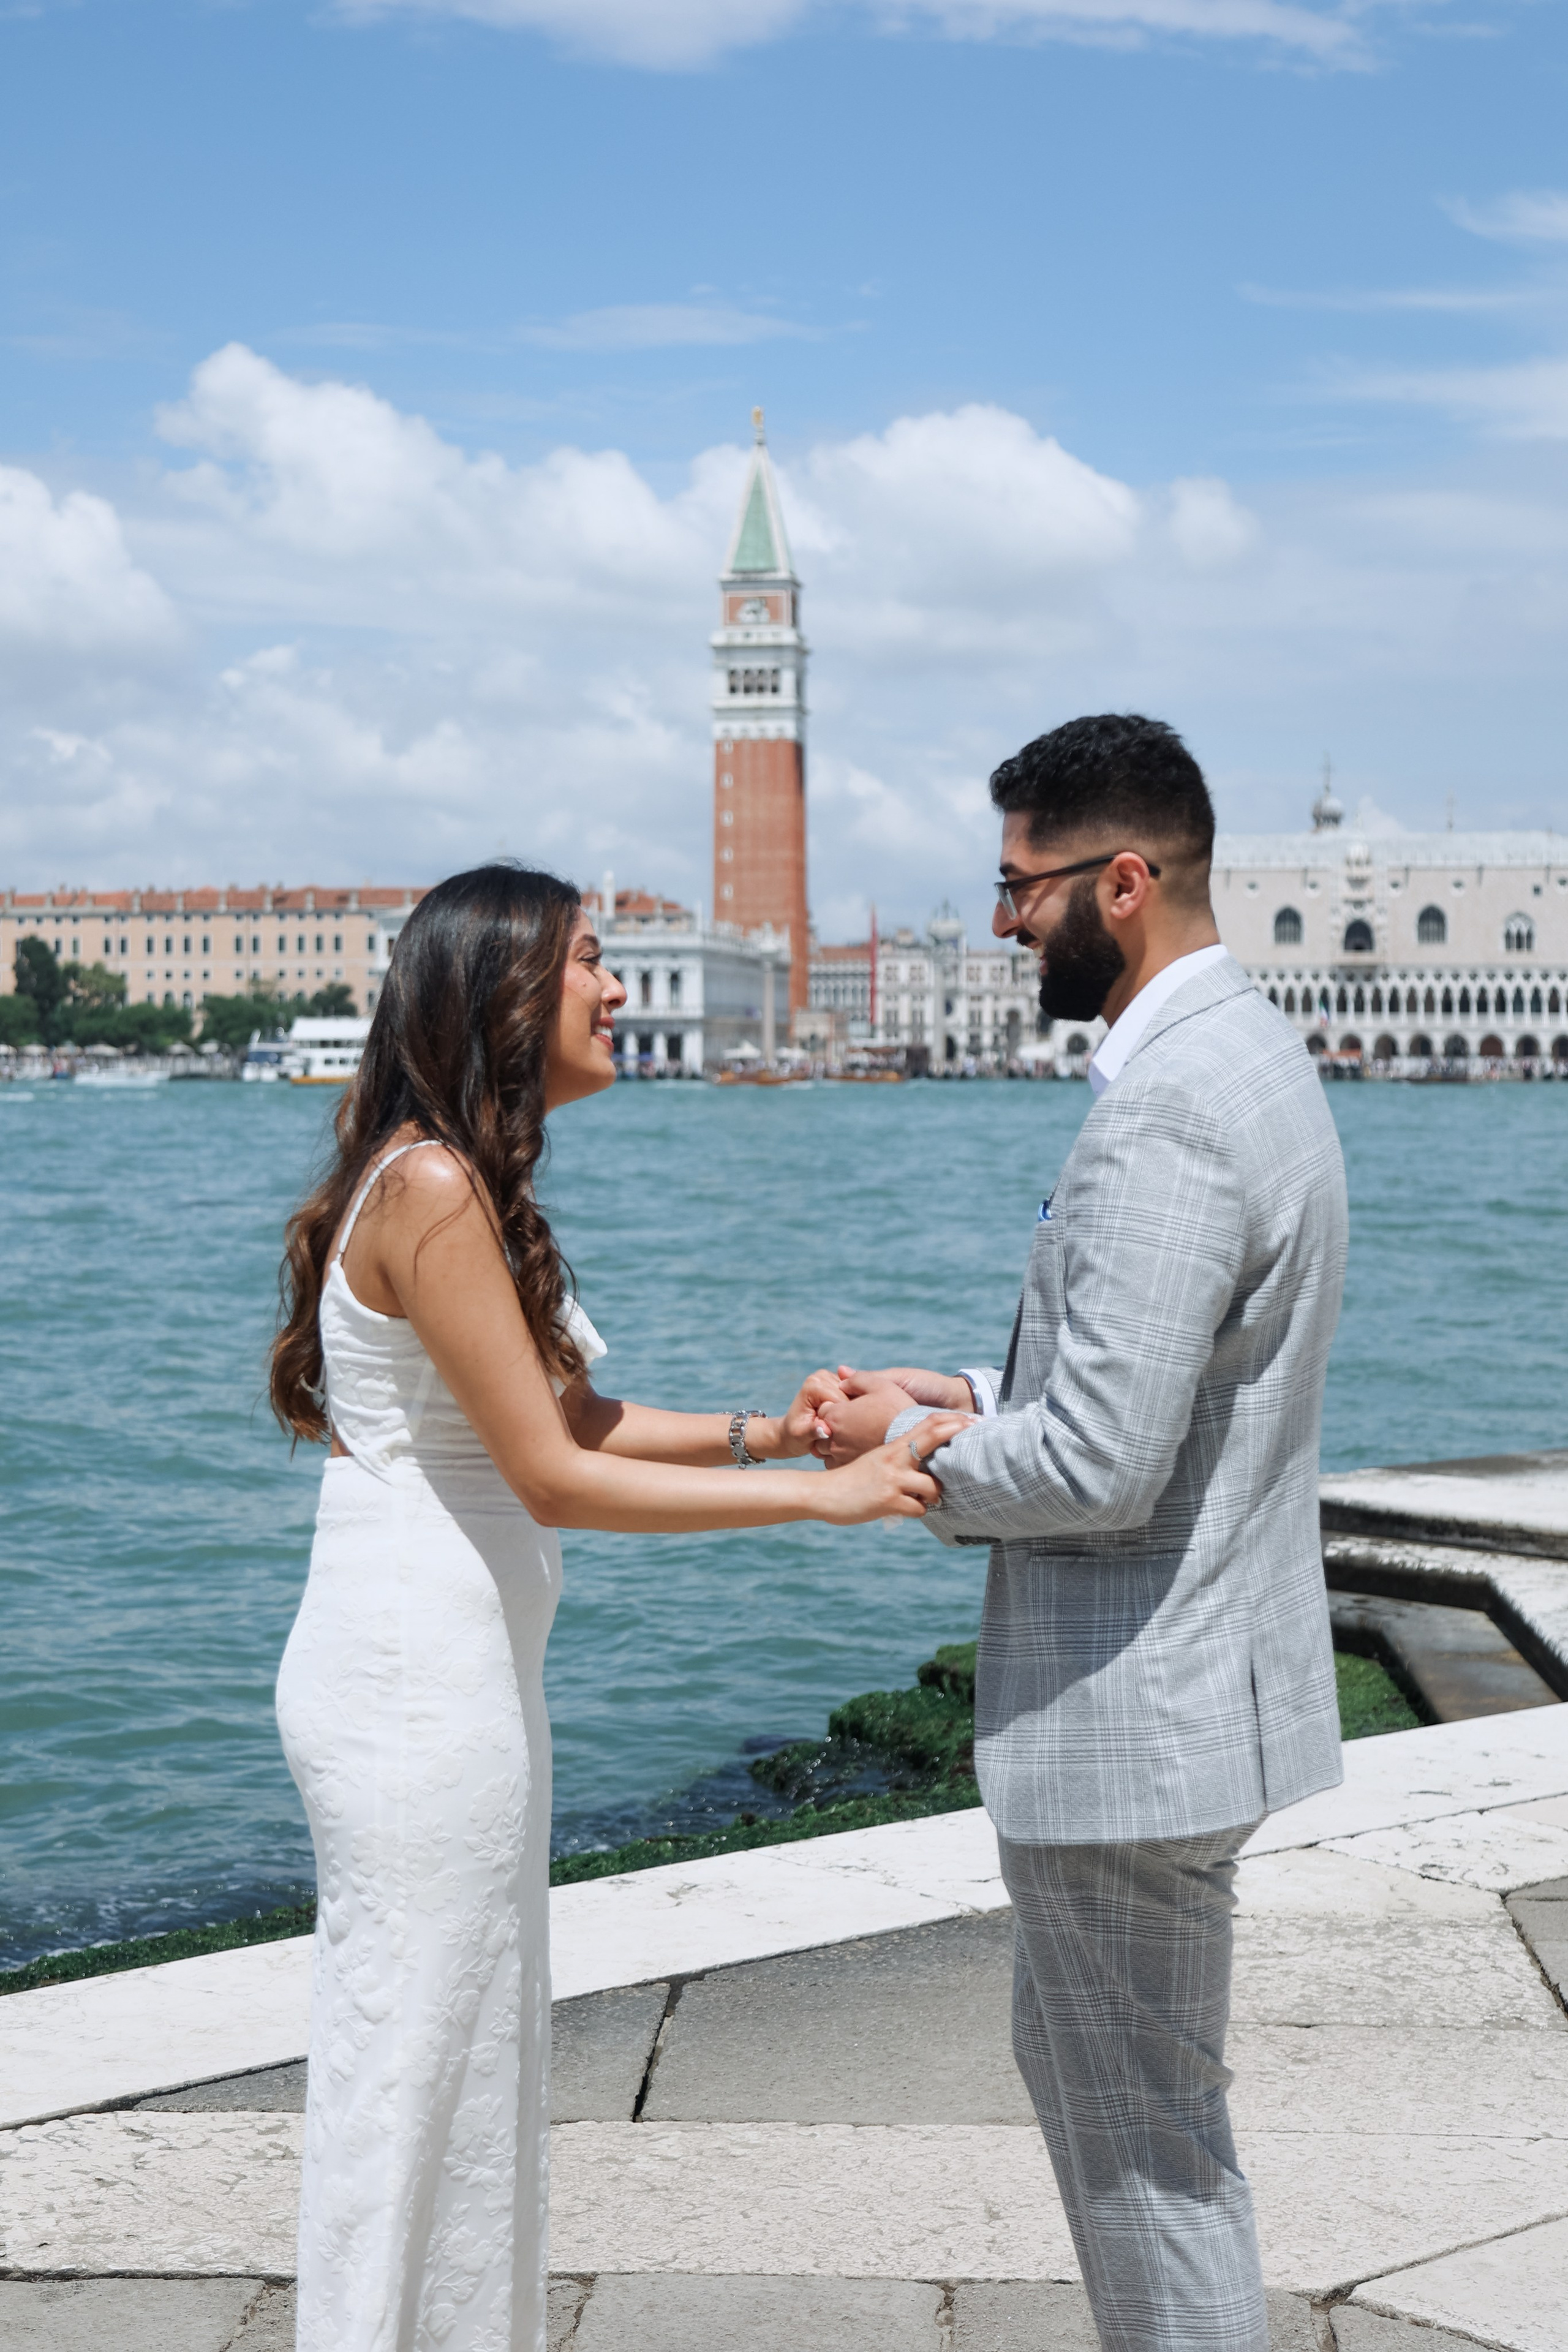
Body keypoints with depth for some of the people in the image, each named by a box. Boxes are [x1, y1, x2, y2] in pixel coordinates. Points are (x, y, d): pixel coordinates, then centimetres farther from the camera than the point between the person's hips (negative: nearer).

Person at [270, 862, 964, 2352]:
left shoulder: (467, 1183, 13)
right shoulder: (429, 1188, -19)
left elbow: (579, 1420, 15)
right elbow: (553, 1476, -21)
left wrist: (763, 1432, 1)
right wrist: (821, 1497, -18)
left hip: (460, 1672, 10)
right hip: (413, 1684, -10)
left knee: (477, 2049, 18)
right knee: (409, 2064, 1)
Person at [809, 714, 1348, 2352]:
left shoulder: (1164, 1119, -24)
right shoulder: (1242, 1055, 10)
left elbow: (1101, 1468, -27)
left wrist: (912, 1451, -10)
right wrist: (971, 1397, 7)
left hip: (1132, 1717, -11)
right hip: (1178, 1685, 11)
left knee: (1145, 2138, 4)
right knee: (1077, 2067, 25)